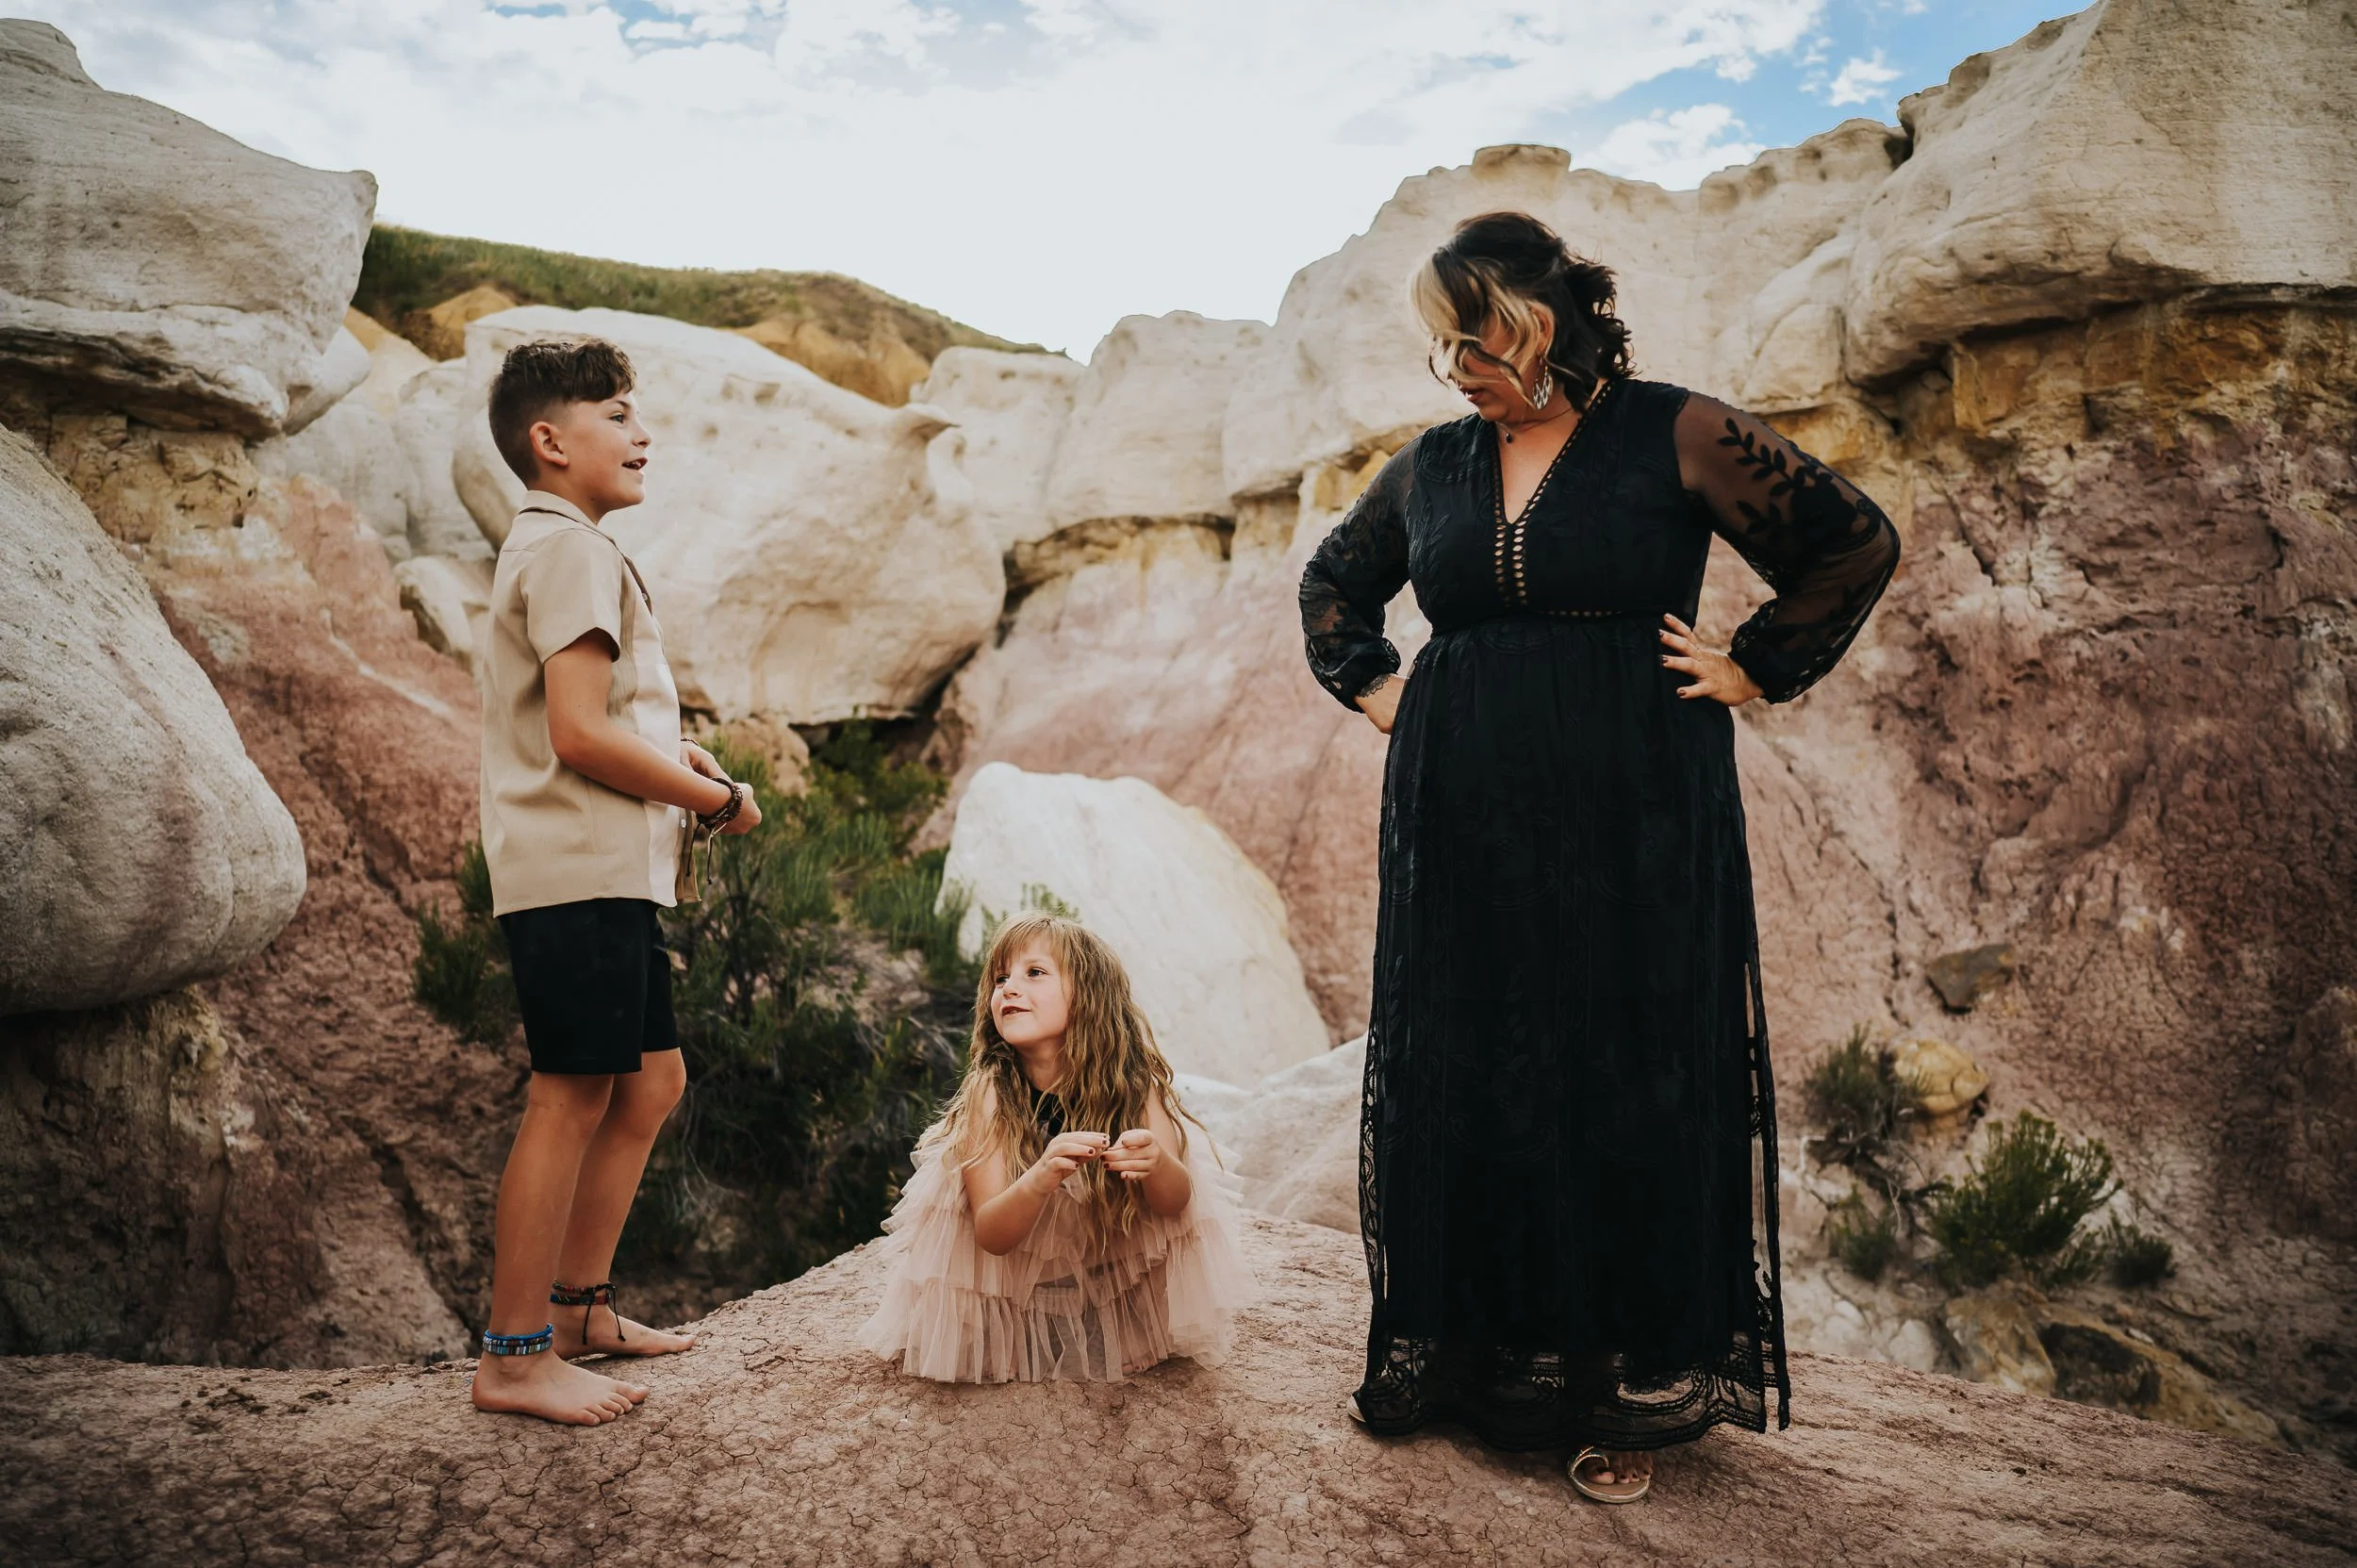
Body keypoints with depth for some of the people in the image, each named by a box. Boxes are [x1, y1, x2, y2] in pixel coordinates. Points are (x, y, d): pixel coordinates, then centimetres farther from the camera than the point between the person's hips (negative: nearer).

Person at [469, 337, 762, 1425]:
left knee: (651, 1080, 15)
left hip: (607, 876, 11)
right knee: (573, 1100, -6)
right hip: (578, 874, -11)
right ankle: (514, 1359, 3)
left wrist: (673, 755, 10)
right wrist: (718, 798, -9)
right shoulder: (571, 550, -11)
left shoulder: (557, 548, 23)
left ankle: (580, 1308, 25)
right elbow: (580, 735, -20)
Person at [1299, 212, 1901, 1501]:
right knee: (1455, 1086, 8)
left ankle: (1637, 1389, 17)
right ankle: (1457, 1355, 24)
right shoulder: (1431, 465, 9)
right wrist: (1371, 685, 12)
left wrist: (1751, 670, -5)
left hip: (1631, 825, -4)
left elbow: (1858, 542, -1)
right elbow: (1330, 580, 25)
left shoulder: (1675, 436, -4)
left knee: (1632, 1092, 3)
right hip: (1462, 829, 4)